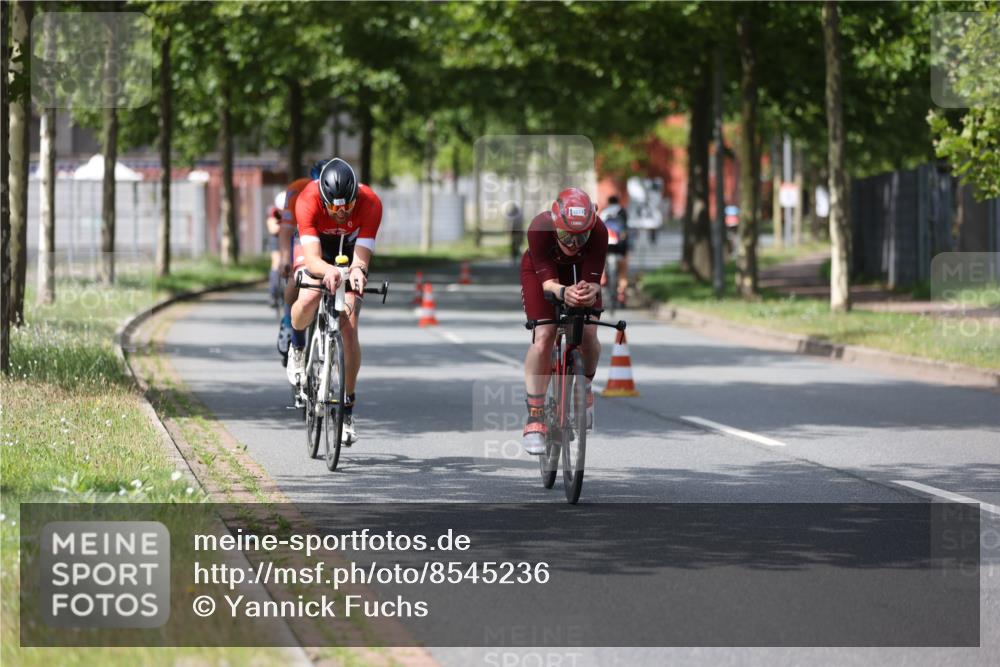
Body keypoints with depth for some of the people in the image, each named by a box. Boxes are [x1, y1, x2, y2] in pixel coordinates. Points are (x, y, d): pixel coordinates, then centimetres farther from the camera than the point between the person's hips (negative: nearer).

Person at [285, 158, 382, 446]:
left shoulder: (370, 203, -33)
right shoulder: (308, 200, -36)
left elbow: (362, 257, -35)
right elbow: (312, 258, -42)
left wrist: (357, 270, -59)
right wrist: (328, 270, -64)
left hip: (350, 252, 1)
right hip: (317, 251, -1)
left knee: (348, 327, -15)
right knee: (309, 299, -33)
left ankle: (348, 408, -3)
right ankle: (297, 347, 2)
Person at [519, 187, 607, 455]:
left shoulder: (598, 231, -36)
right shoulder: (539, 229, -39)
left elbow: (593, 279, -35)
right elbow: (547, 280, -37)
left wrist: (589, 291, -59)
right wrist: (562, 292, -59)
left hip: (580, 272, 2)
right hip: (540, 270, -2)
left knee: (588, 335, -15)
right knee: (544, 337, -19)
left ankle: (585, 388, 20)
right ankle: (534, 421, -16)